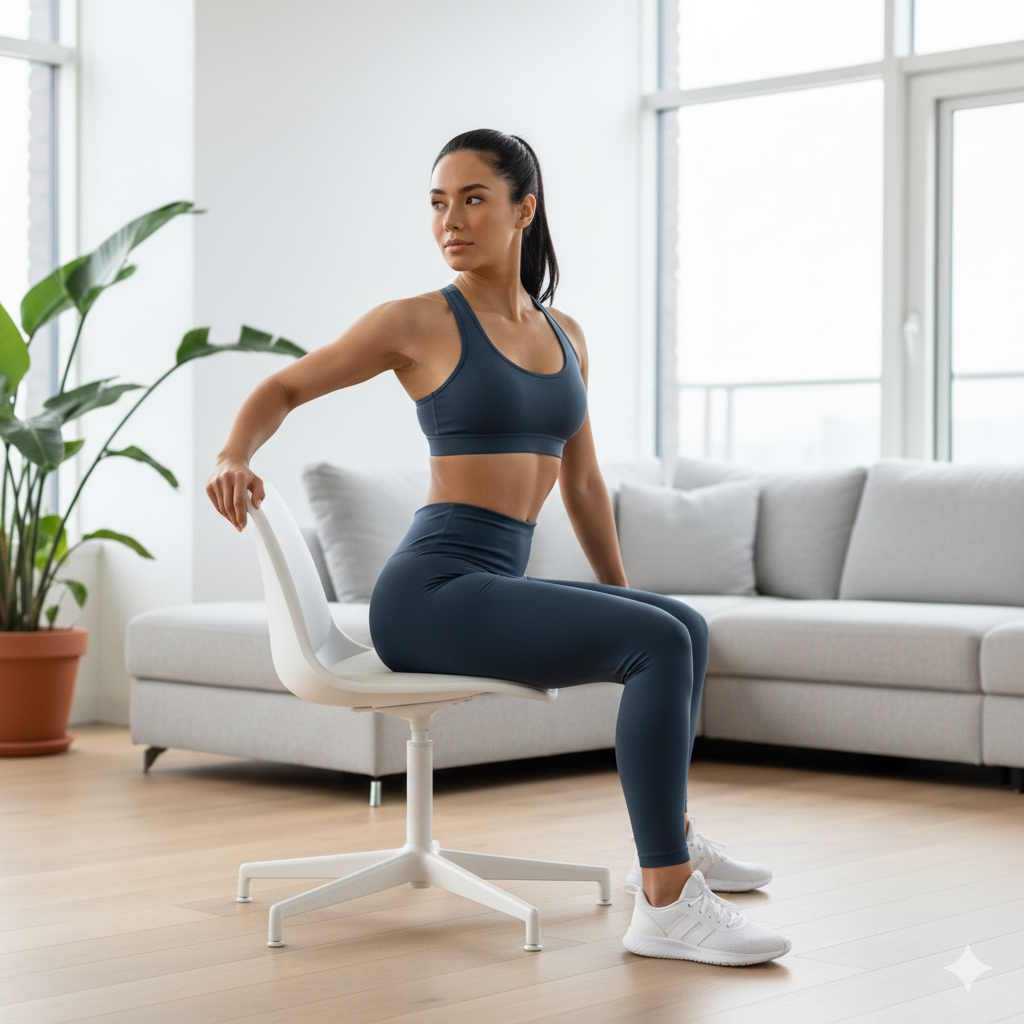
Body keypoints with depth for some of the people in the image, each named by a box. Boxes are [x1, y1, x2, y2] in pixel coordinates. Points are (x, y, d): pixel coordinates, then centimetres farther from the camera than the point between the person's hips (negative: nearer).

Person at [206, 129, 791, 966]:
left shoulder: (564, 334, 15)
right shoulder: (419, 323, -3)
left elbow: (581, 480, 23)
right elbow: (283, 389, 4)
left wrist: (622, 601, 27)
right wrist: (234, 456, -17)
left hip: (496, 589, 8)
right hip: (432, 590, -8)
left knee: (685, 629, 17)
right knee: (662, 644, -22)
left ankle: (670, 836, 33)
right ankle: (665, 906, -22)